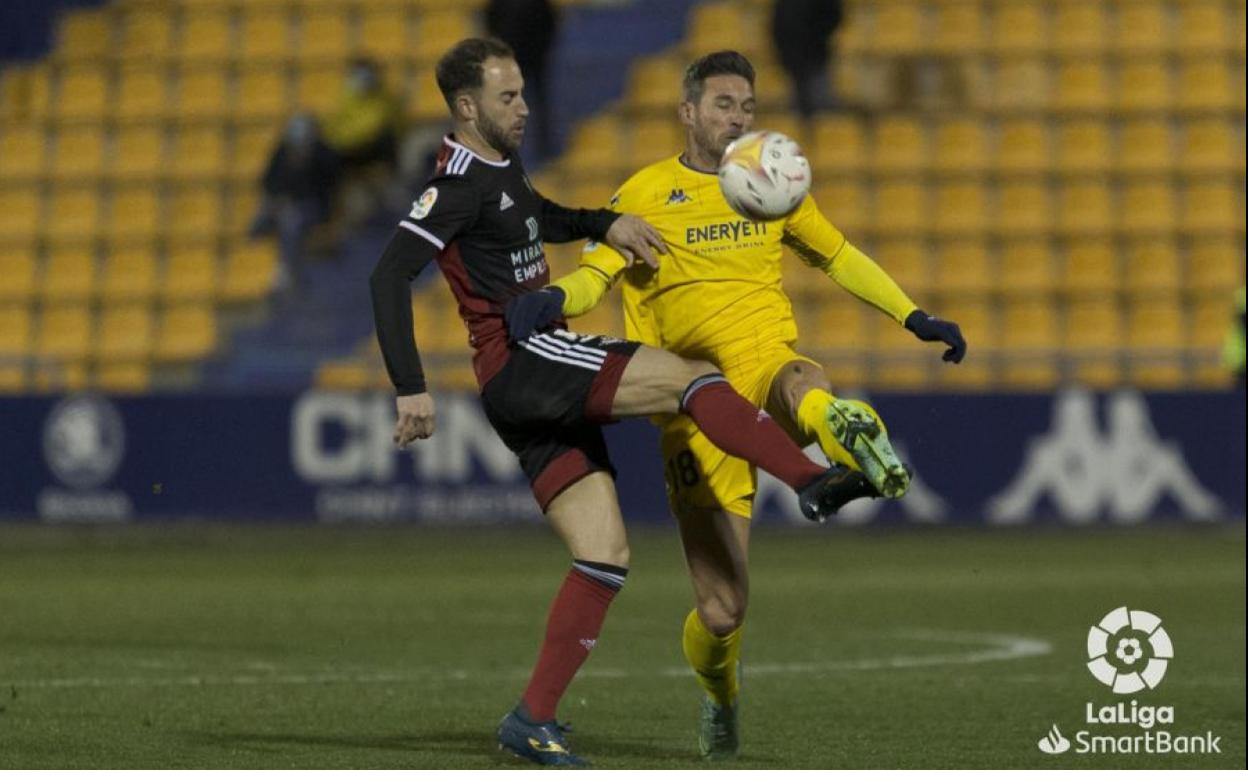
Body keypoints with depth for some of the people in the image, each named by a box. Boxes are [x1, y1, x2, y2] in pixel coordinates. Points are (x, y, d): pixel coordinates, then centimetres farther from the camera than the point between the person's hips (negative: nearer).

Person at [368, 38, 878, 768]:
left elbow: (542, 217, 41)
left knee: (607, 555, 2)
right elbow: (390, 275, -21)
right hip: (522, 359, -10)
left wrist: (605, 223, 19)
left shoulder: (503, 169, 19)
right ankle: (815, 482, -27)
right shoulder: (460, 183, -10)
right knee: (692, 377, -19)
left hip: (547, 388, 10)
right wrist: (412, 389, -28)